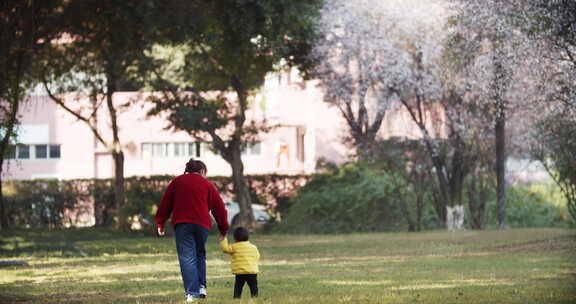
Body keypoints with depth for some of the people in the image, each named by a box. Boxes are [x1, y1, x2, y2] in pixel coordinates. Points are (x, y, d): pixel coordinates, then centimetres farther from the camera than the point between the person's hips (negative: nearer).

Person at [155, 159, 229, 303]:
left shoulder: (177, 182, 15)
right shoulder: (207, 184, 14)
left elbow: (165, 203, 10)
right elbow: (219, 207, 13)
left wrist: (160, 223, 11)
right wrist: (223, 229, 19)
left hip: (182, 224, -1)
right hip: (202, 224, 1)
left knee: (187, 258, -5)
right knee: (200, 254, 20)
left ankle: (191, 292, -14)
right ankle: (201, 286, 7)